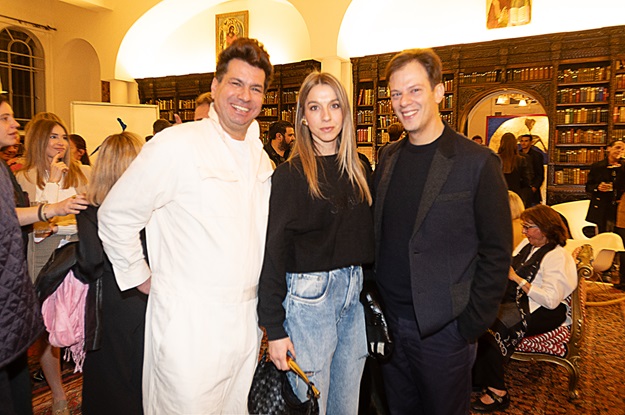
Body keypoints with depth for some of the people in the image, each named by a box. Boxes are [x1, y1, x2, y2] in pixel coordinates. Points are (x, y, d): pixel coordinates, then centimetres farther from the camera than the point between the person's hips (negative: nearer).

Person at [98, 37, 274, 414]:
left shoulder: (260, 158, 9)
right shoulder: (178, 145, -15)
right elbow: (115, 215, -8)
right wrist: (140, 277, -3)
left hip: (246, 322, 7)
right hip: (190, 324, -6)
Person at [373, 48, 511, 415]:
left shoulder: (478, 163, -12)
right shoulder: (389, 158, 5)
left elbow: (497, 253, -11)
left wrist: (471, 323, -13)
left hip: (443, 329, -5)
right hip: (390, 322, 5)